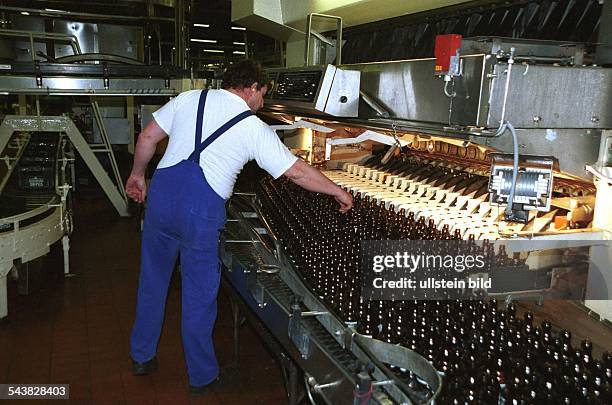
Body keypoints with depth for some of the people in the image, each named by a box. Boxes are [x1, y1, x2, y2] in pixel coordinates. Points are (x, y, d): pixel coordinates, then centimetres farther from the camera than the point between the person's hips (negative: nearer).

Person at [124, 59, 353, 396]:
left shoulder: (189, 99, 10)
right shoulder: (254, 128, 0)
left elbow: (147, 138, 12)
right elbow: (297, 172, 0)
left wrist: (137, 174, 27)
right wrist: (339, 192, 12)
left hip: (161, 193, 5)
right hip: (201, 208, -4)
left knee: (152, 280, 20)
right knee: (199, 294, 10)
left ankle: (142, 356, 38)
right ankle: (201, 377, 26)